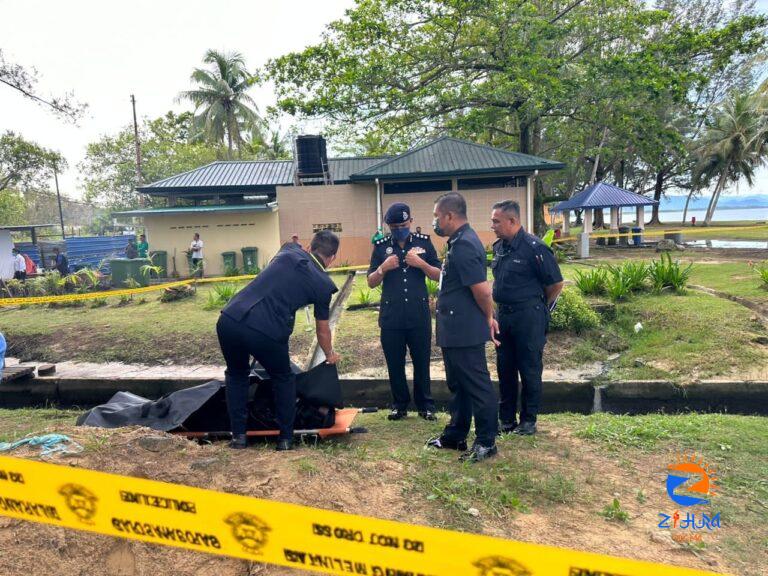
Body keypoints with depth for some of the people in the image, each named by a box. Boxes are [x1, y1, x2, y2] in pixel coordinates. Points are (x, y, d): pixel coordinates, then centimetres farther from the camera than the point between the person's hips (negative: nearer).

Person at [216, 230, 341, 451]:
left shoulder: (289, 250, 16)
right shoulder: (323, 284, 9)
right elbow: (322, 330, 22)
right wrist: (330, 355, 41)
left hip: (229, 319, 4)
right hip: (267, 332, -3)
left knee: (236, 375, 29)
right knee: (283, 379, 25)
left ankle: (238, 434, 29)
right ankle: (286, 438, 28)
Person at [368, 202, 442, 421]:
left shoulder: (424, 242, 3)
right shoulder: (381, 246, 4)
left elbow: (439, 275, 3)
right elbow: (371, 283, 5)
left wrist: (421, 264, -14)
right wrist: (383, 268, -14)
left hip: (420, 316, -1)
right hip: (391, 317, 1)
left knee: (422, 363, 8)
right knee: (395, 364, 9)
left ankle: (425, 405, 22)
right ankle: (400, 405, 24)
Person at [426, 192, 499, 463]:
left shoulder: (463, 246, -21)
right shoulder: (461, 241, 13)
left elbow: (482, 290, -23)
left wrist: (488, 318, -10)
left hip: (464, 332, -11)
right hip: (455, 331, 11)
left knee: (477, 386, 1)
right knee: (458, 384, 19)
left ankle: (486, 442, 14)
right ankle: (455, 435, 33)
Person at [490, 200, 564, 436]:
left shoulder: (534, 248, -15)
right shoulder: (498, 247, 7)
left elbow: (556, 284, -10)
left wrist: (538, 307, 2)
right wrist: (502, 308, 17)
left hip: (528, 317, -7)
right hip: (503, 315, 7)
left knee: (530, 370, 4)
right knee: (505, 368, 13)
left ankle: (528, 420, 18)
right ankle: (507, 419, 25)